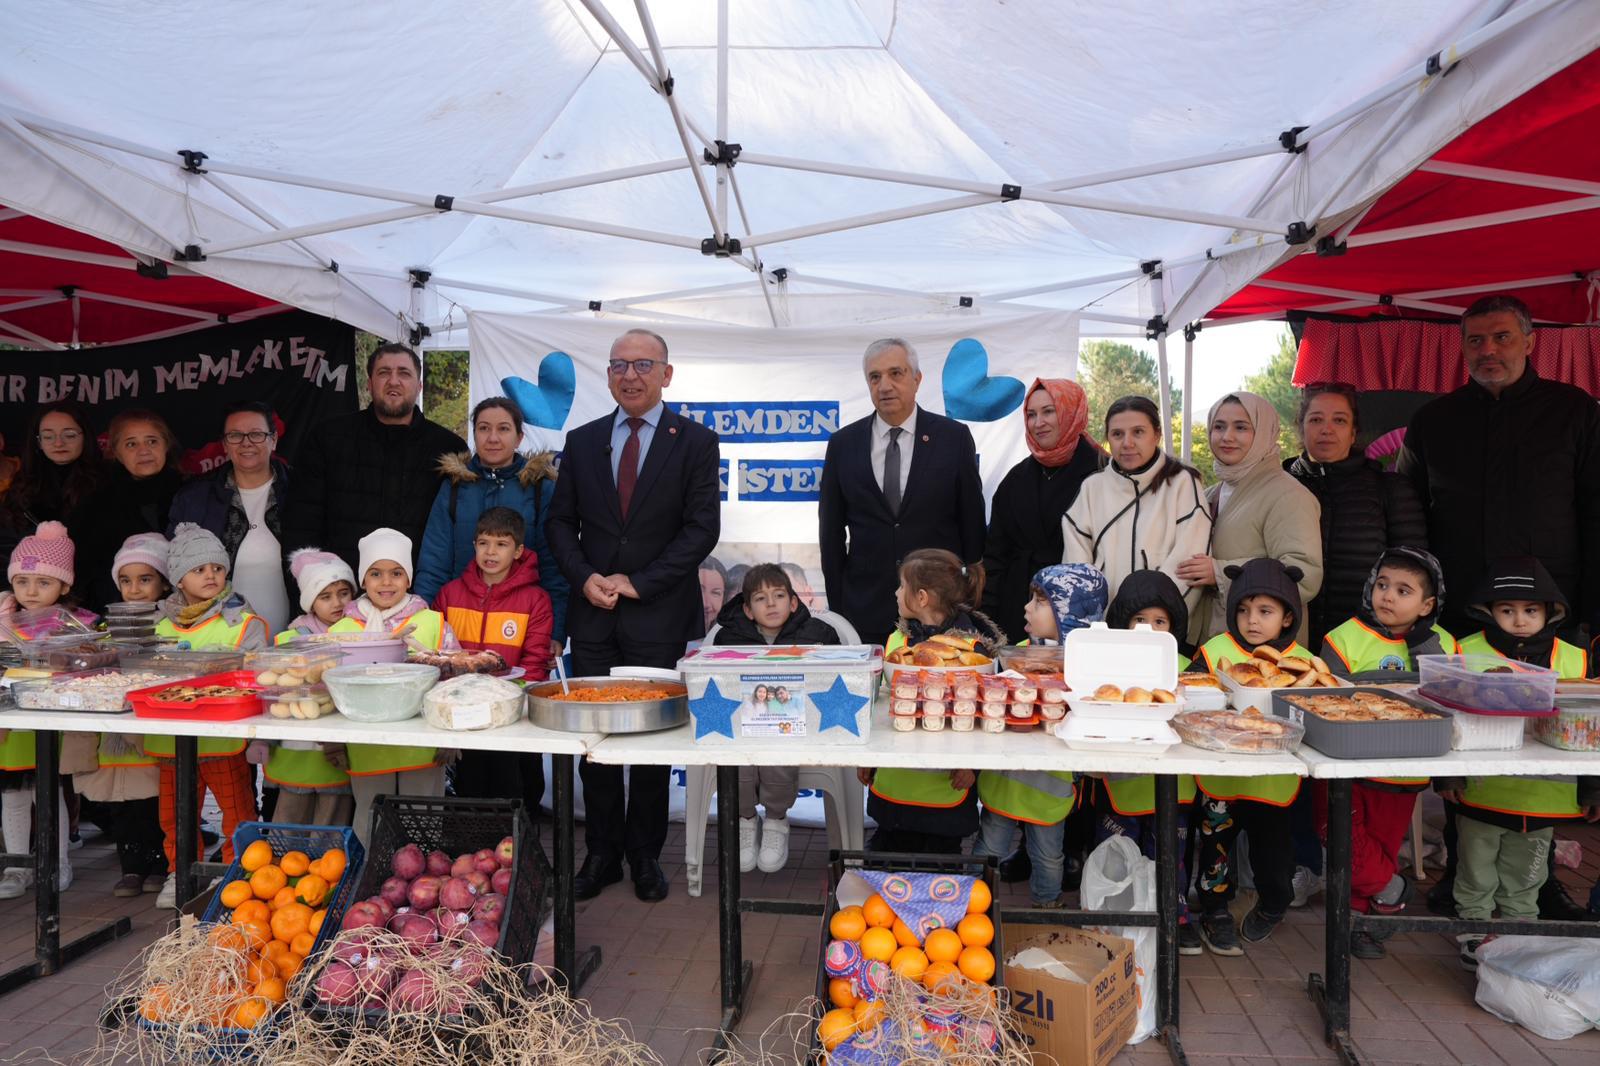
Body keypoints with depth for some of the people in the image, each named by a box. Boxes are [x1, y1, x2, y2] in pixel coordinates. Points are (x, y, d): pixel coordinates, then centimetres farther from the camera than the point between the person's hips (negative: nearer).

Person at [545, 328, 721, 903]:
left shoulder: (695, 441, 0)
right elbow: (561, 521, 11)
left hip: (659, 616, -3)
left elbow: (703, 527, -6)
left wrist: (639, 582, -12)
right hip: (593, 615, 3)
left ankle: (645, 854, 22)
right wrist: (584, 577, -7)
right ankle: (602, 852, 23)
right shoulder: (582, 441, 11)